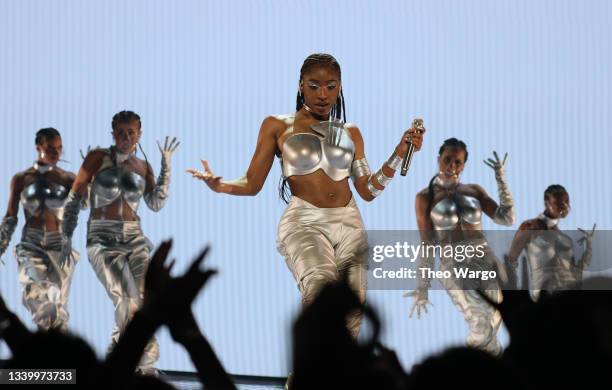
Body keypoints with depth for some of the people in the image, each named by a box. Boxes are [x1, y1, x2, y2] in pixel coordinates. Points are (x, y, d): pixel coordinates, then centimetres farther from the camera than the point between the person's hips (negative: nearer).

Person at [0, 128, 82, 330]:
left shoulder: (68, 179, 6)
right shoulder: (21, 179, 5)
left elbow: (82, 203, -7)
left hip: (60, 246, 1)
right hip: (31, 245, -1)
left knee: (58, 305, -1)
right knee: (35, 293, -24)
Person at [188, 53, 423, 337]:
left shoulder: (350, 132, 18)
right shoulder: (277, 126, 8)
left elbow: (368, 191, 13)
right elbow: (252, 184, 5)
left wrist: (400, 154, 2)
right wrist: (219, 185, -16)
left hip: (349, 224, 5)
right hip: (304, 221, -5)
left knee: (350, 315, -3)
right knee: (321, 287, -34)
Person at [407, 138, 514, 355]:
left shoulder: (475, 191, 13)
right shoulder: (425, 197, 4)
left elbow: (507, 219, 3)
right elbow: (427, 244, 5)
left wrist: (501, 178, 2)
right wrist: (422, 287, 3)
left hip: (485, 262, 4)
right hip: (454, 267, -4)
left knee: (491, 327, -3)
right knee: (482, 324, -26)